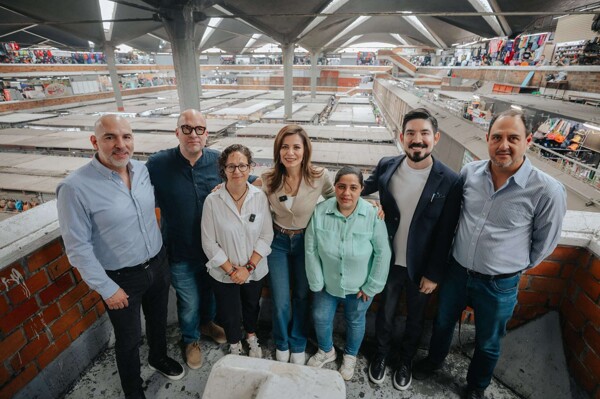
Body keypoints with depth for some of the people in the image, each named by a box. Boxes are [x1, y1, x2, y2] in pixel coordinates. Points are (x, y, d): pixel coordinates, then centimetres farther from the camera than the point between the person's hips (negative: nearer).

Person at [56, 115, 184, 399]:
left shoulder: (143, 170, -7)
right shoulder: (75, 187, -23)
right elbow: (78, 247, -17)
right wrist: (106, 288, -12)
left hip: (158, 265, 5)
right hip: (121, 278, -4)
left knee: (158, 319, 26)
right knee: (129, 338, 18)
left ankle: (159, 358, 57)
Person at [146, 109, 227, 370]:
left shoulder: (218, 161, -11)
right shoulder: (157, 164, -17)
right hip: (180, 254, -2)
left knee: (210, 292, 27)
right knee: (189, 302, 18)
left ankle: (207, 322, 59)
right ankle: (190, 339, 49)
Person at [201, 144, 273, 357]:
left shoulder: (260, 197, -14)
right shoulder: (212, 201, -19)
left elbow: (266, 236, -10)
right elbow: (209, 243, -14)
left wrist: (249, 267, -15)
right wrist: (231, 270, -13)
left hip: (255, 270, 2)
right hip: (224, 274, -1)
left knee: (251, 307, 26)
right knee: (229, 314, 18)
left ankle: (251, 336, 58)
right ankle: (234, 344, 51)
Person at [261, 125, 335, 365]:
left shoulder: (320, 177, -18)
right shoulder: (268, 179, -13)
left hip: (306, 241, 0)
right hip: (278, 242, 1)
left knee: (302, 296, 18)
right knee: (280, 302, 8)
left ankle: (298, 345, 45)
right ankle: (281, 344, 41)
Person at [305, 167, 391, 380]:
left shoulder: (373, 215, -24)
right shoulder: (320, 211, -20)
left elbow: (383, 253, -14)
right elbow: (311, 250, -11)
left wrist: (371, 286, -9)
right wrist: (316, 283, -5)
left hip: (359, 286, -1)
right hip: (328, 283, 2)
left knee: (355, 321, 22)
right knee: (320, 317, 19)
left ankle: (350, 356, 53)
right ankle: (326, 351, 52)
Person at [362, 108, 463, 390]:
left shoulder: (449, 181, -17)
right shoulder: (386, 166, -11)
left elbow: (445, 234, -12)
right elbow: (364, 188, 8)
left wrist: (433, 274, -8)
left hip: (422, 267, -1)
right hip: (390, 261, 2)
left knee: (415, 317, 23)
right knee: (385, 312, 22)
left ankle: (405, 359, 51)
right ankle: (381, 353, 51)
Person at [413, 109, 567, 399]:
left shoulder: (548, 191, -21)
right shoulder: (469, 172, -11)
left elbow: (545, 242, -5)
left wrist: (515, 267, 5)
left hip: (499, 285, -2)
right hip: (456, 270, 3)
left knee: (488, 343, 23)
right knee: (443, 323, 26)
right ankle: (434, 359, 56)